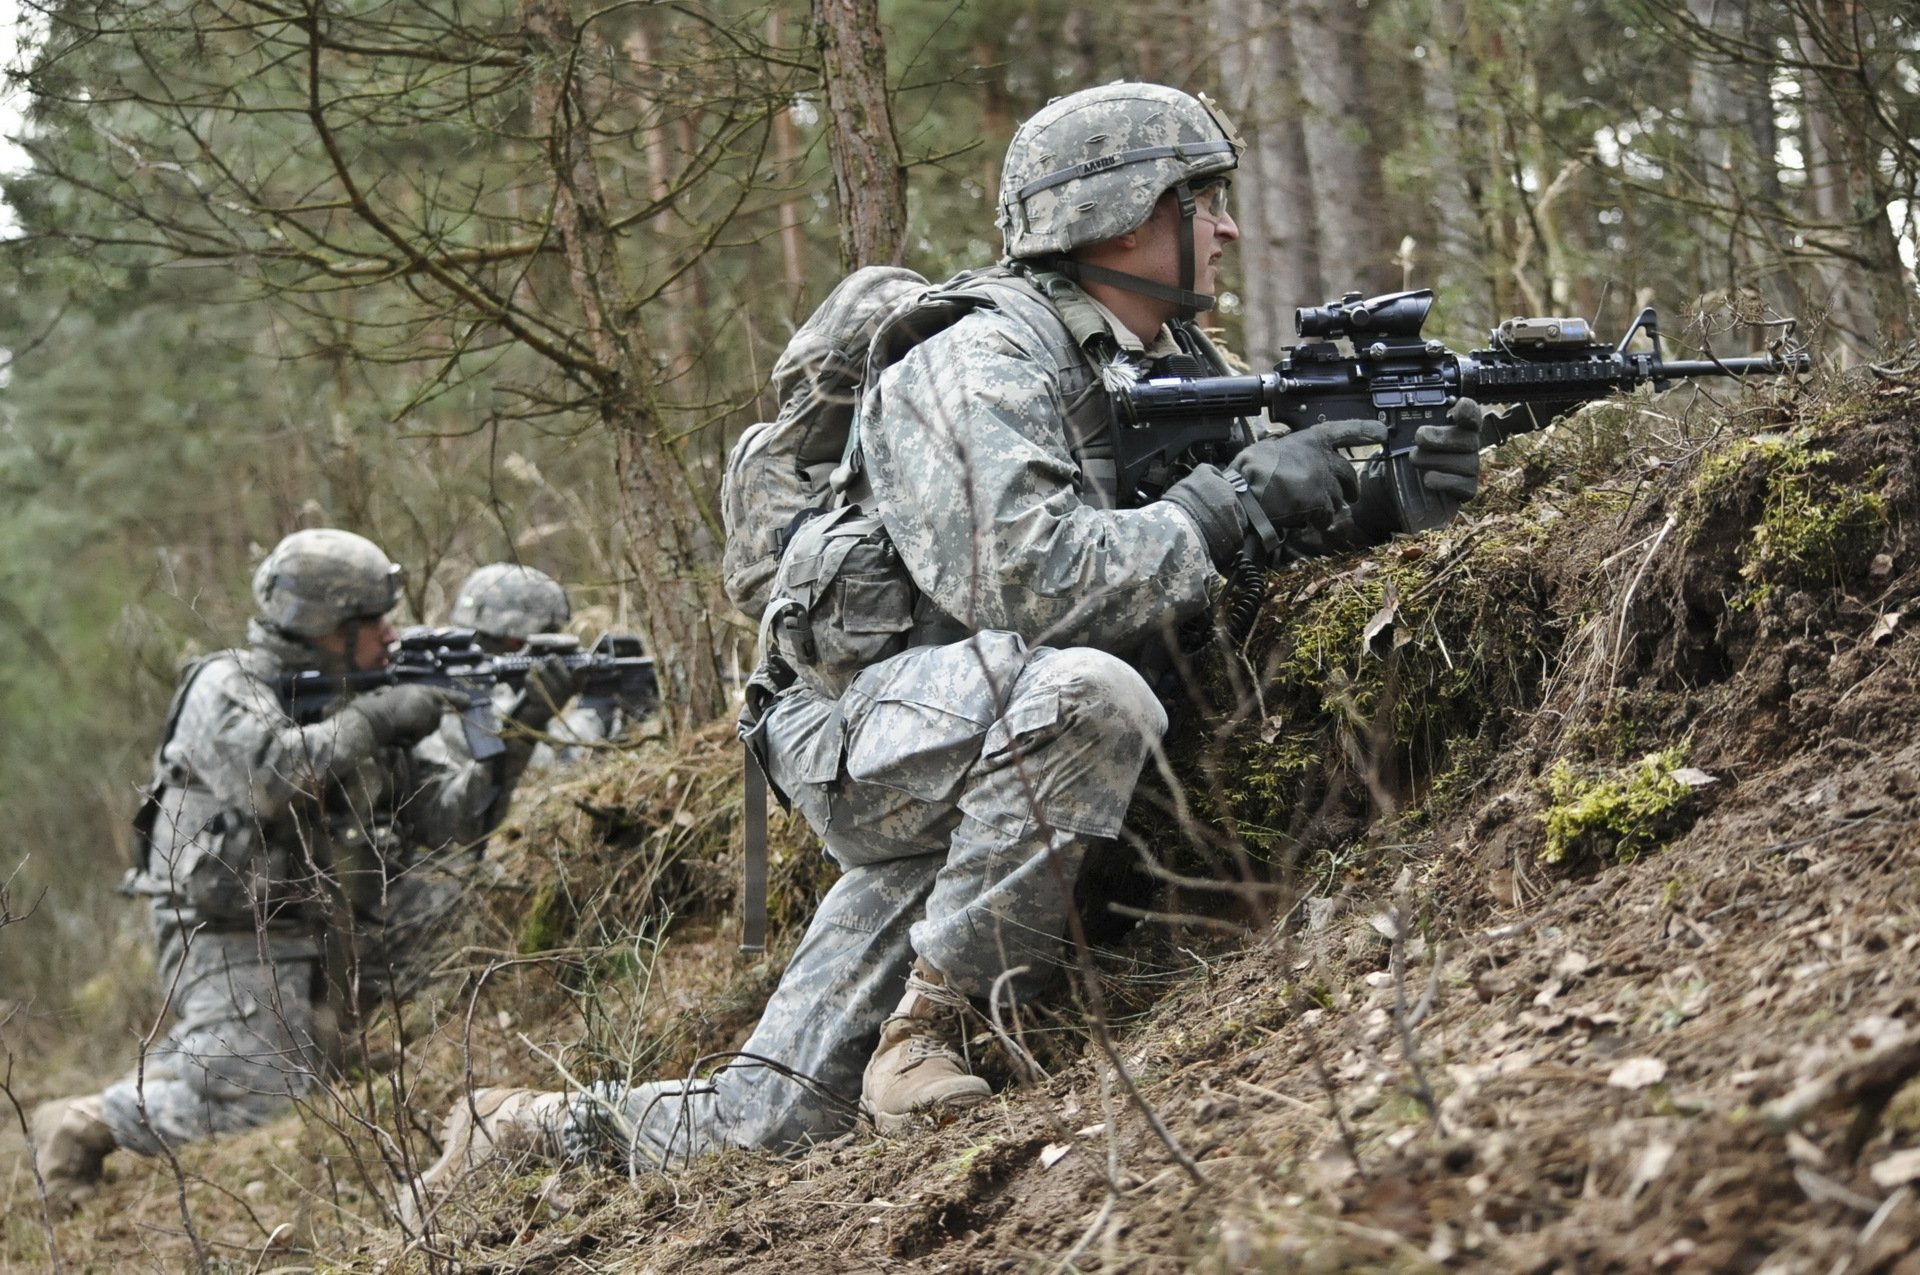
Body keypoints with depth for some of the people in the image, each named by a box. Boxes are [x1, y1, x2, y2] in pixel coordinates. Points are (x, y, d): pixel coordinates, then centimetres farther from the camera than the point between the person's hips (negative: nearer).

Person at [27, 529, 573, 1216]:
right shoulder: (227, 688, -10)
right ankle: (82, 1125, 1)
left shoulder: (363, 697, 11)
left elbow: (448, 818, 7)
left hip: (322, 939, 7)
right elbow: (272, 774, -31)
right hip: (231, 944, -7)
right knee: (257, 1101, -20)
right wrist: (371, 720, -23)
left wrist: (509, 736, -7)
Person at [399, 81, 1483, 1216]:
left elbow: (1285, 514, 15)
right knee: (1089, 691, -39)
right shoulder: (987, 369, -16)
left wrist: (1392, 486, -6)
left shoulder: (1173, 364, 10)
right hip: (882, 748, -8)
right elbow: (1032, 580, -29)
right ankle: (933, 1022, -24)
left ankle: (547, 1125, 28)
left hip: (984, 768, 8)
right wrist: (1238, 500, -23)